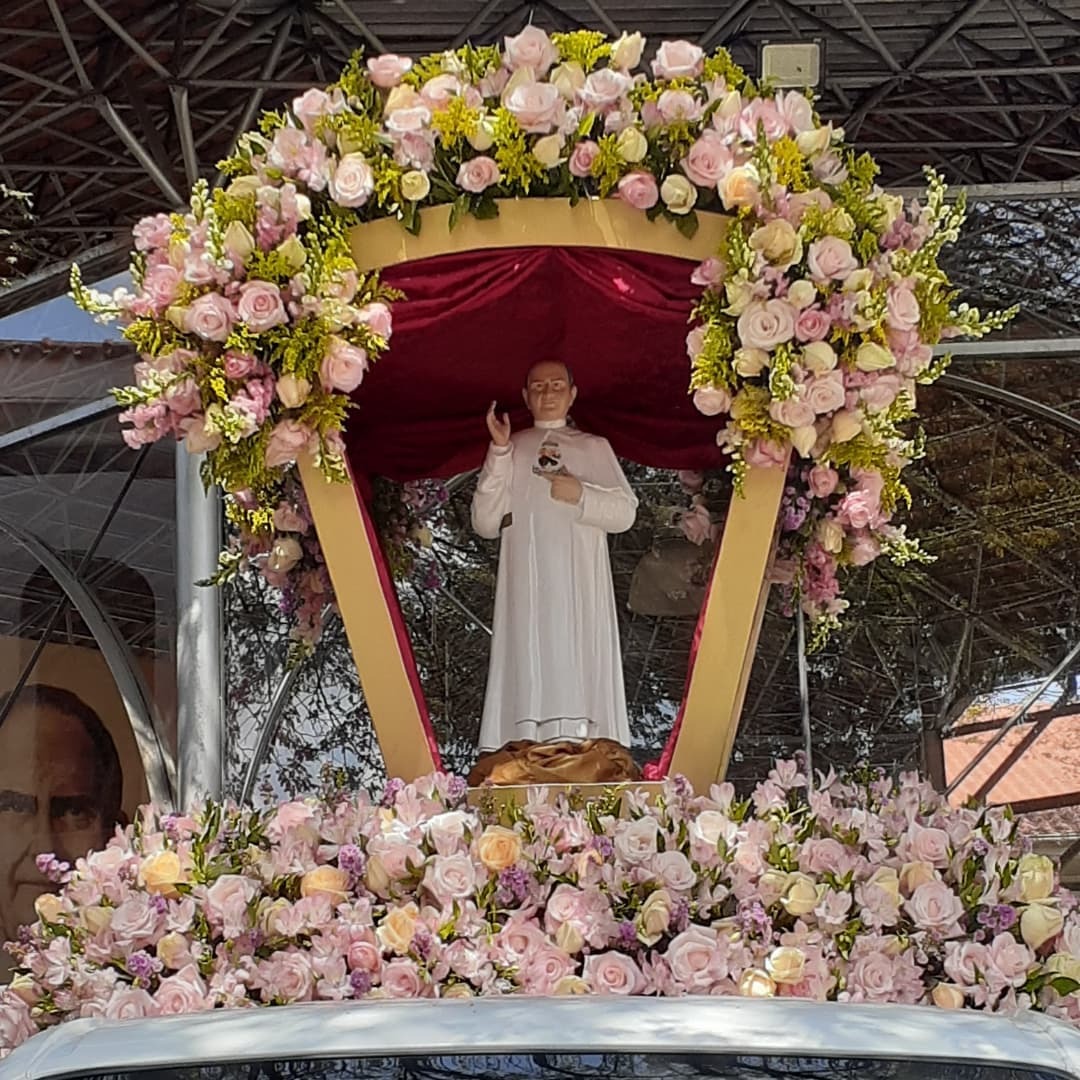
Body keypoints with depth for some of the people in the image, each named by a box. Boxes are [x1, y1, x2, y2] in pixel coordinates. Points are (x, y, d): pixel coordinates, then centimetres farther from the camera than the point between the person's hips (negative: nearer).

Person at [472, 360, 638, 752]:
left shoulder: (595, 448, 16)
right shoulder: (509, 449, 16)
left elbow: (625, 513, 8)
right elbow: (485, 524, 5)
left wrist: (581, 495, -10)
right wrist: (499, 454, -2)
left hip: (580, 587, 0)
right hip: (527, 586, 0)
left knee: (579, 674, -9)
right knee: (530, 677, -10)